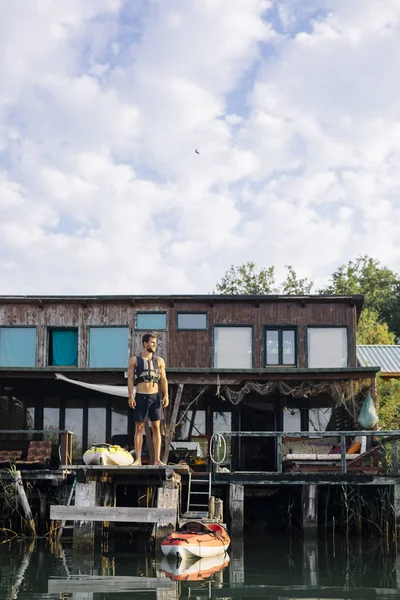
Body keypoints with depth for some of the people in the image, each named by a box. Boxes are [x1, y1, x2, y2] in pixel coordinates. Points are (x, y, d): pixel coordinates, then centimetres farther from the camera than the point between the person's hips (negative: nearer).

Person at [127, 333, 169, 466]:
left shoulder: (159, 361, 9)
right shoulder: (134, 360, 3)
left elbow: (163, 379, 7)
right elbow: (130, 379, -1)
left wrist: (166, 395, -4)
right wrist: (131, 396, -11)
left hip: (155, 396, 2)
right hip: (141, 397, -2)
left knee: (156, 427, 1)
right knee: (139, 427, 0)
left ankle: (157, 459, 3)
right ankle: (138, 459, 4)